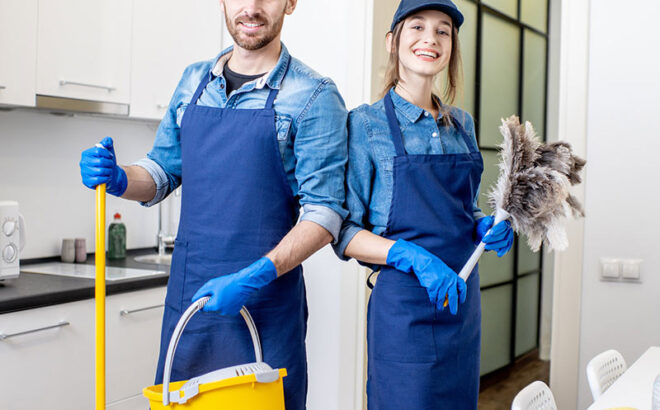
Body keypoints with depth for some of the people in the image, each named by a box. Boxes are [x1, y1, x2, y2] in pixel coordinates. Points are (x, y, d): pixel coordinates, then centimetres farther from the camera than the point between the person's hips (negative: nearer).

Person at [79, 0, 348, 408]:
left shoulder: (315, 96, -8)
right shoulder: (194, 81, 9)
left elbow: (325, 212, -12)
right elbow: (164, 172, 17)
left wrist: (256, 277, -22)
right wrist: (118, 179, -4)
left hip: (265, 304, -5)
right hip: (186, 294, 5)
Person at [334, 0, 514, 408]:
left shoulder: (462, 124, 10)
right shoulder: (366, 124, -7)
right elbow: (344, 232, -9)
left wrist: (487, 226, -1)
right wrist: (414, 258, -22)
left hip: (463, 298, 6)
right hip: (403, 304, -6)